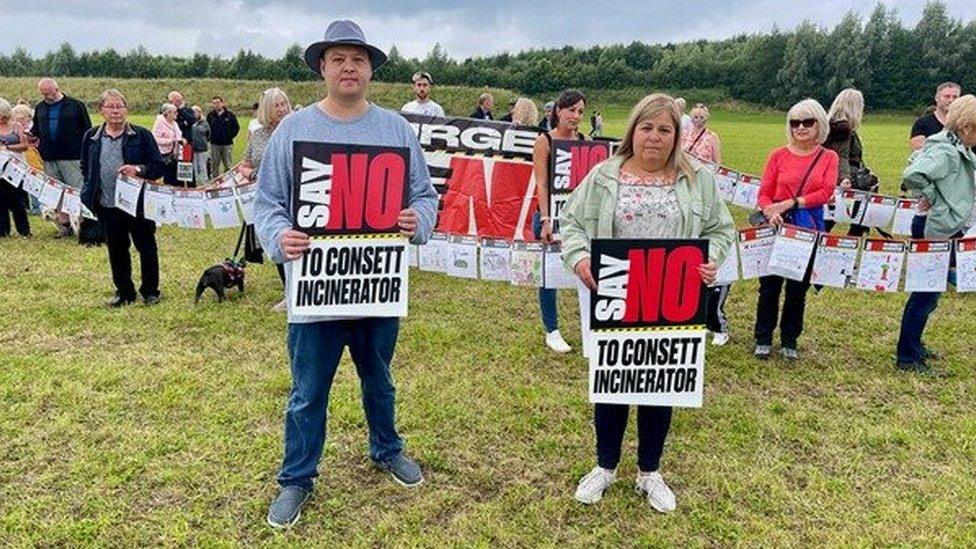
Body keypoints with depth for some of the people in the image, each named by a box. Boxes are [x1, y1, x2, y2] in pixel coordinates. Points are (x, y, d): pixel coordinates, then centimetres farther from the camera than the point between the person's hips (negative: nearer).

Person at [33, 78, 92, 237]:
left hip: (72, 157, -5)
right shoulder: (40, 108, 15)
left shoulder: (76, 105, 0)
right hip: (49, 158, 5)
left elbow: (87, 130, -1)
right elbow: (35, 130, 24)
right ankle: (64, 225, 14)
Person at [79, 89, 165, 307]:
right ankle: (124, 292, 25)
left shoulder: (141, 135, -4)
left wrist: (138, 170, -21)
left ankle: (151, 291, 21)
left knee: (146, 248, 6)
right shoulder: (91, 137, 6)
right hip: (106, 206, 3)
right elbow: (85, 168, 19)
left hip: (138, 203, -3)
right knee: (116, 250, 12)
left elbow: (159, 167, -5)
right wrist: (90, 191, 7)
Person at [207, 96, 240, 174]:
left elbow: (236, 127, 3)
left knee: (228, 165, 1)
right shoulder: (210, 115, 5)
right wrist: (210, 137, -1)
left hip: (227, 144, -2)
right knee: (215, 165, 8)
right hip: (214, 144, 2)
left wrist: (229, 137, -4)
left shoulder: (230, 115, 1)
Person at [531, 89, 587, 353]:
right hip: (552, 215, -4)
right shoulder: (544, 141, -5)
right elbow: (541, 184, -10)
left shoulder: (585, 141, 8)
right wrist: (546, 220, -17)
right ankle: (552, 332, 18)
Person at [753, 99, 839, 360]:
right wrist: (770, 211, -23)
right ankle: (763, 339, 19)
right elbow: (764, 193, -2)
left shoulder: (828, 157, 3)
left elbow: (826, 192, -9)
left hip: (809, 228, 1)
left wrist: (791, 203, -19)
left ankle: (789, 341, 25)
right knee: (770, 284, 4)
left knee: (799, 287, 11)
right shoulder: (778, 155, 1)